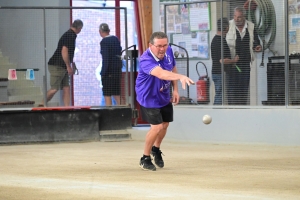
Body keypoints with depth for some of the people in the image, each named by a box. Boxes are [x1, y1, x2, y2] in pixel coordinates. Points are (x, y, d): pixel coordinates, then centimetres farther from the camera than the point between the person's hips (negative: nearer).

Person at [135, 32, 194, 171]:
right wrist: (181, 77, -70)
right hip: (149, 97, -7)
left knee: (164, 124, 17)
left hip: (164, 96, 7)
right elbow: (161, 73, -55)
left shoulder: (168, 51, -13)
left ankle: (156, 149, 45)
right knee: (157, 127, -13)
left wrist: (175, 90, 0)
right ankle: (145, 159, 8)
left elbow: (173, 69, 6)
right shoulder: (146, 60, -37)